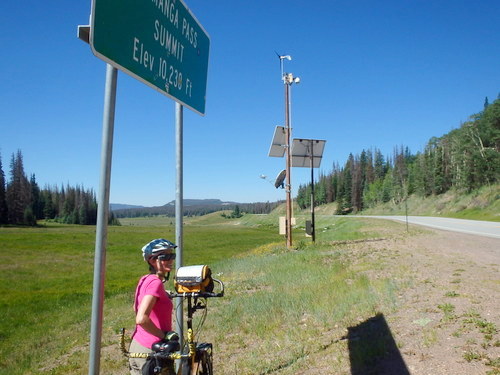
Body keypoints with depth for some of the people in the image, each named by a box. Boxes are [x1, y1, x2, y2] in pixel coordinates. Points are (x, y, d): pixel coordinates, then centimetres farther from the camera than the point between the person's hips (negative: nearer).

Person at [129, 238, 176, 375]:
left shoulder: (145, 279, 7)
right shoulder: (155, 282, -21)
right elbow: (142, 319, -31)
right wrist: (164, 336, -20)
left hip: (137, 345, 9)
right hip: (151, 351, -9)